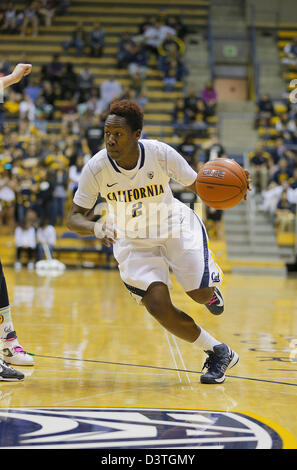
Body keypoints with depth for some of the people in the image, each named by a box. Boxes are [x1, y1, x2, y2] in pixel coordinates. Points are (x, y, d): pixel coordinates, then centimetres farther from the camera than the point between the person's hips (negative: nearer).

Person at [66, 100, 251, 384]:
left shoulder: (161, 154, -25)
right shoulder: (96, 168, -24)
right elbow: (73, 218, -17)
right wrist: (95, 228, -40)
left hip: (176, 226, -1)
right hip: (132, 241, 1)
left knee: (201, 294, -9)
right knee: (158, 306, -16)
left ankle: (211, 291, 34)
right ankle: (219, 353, 4)